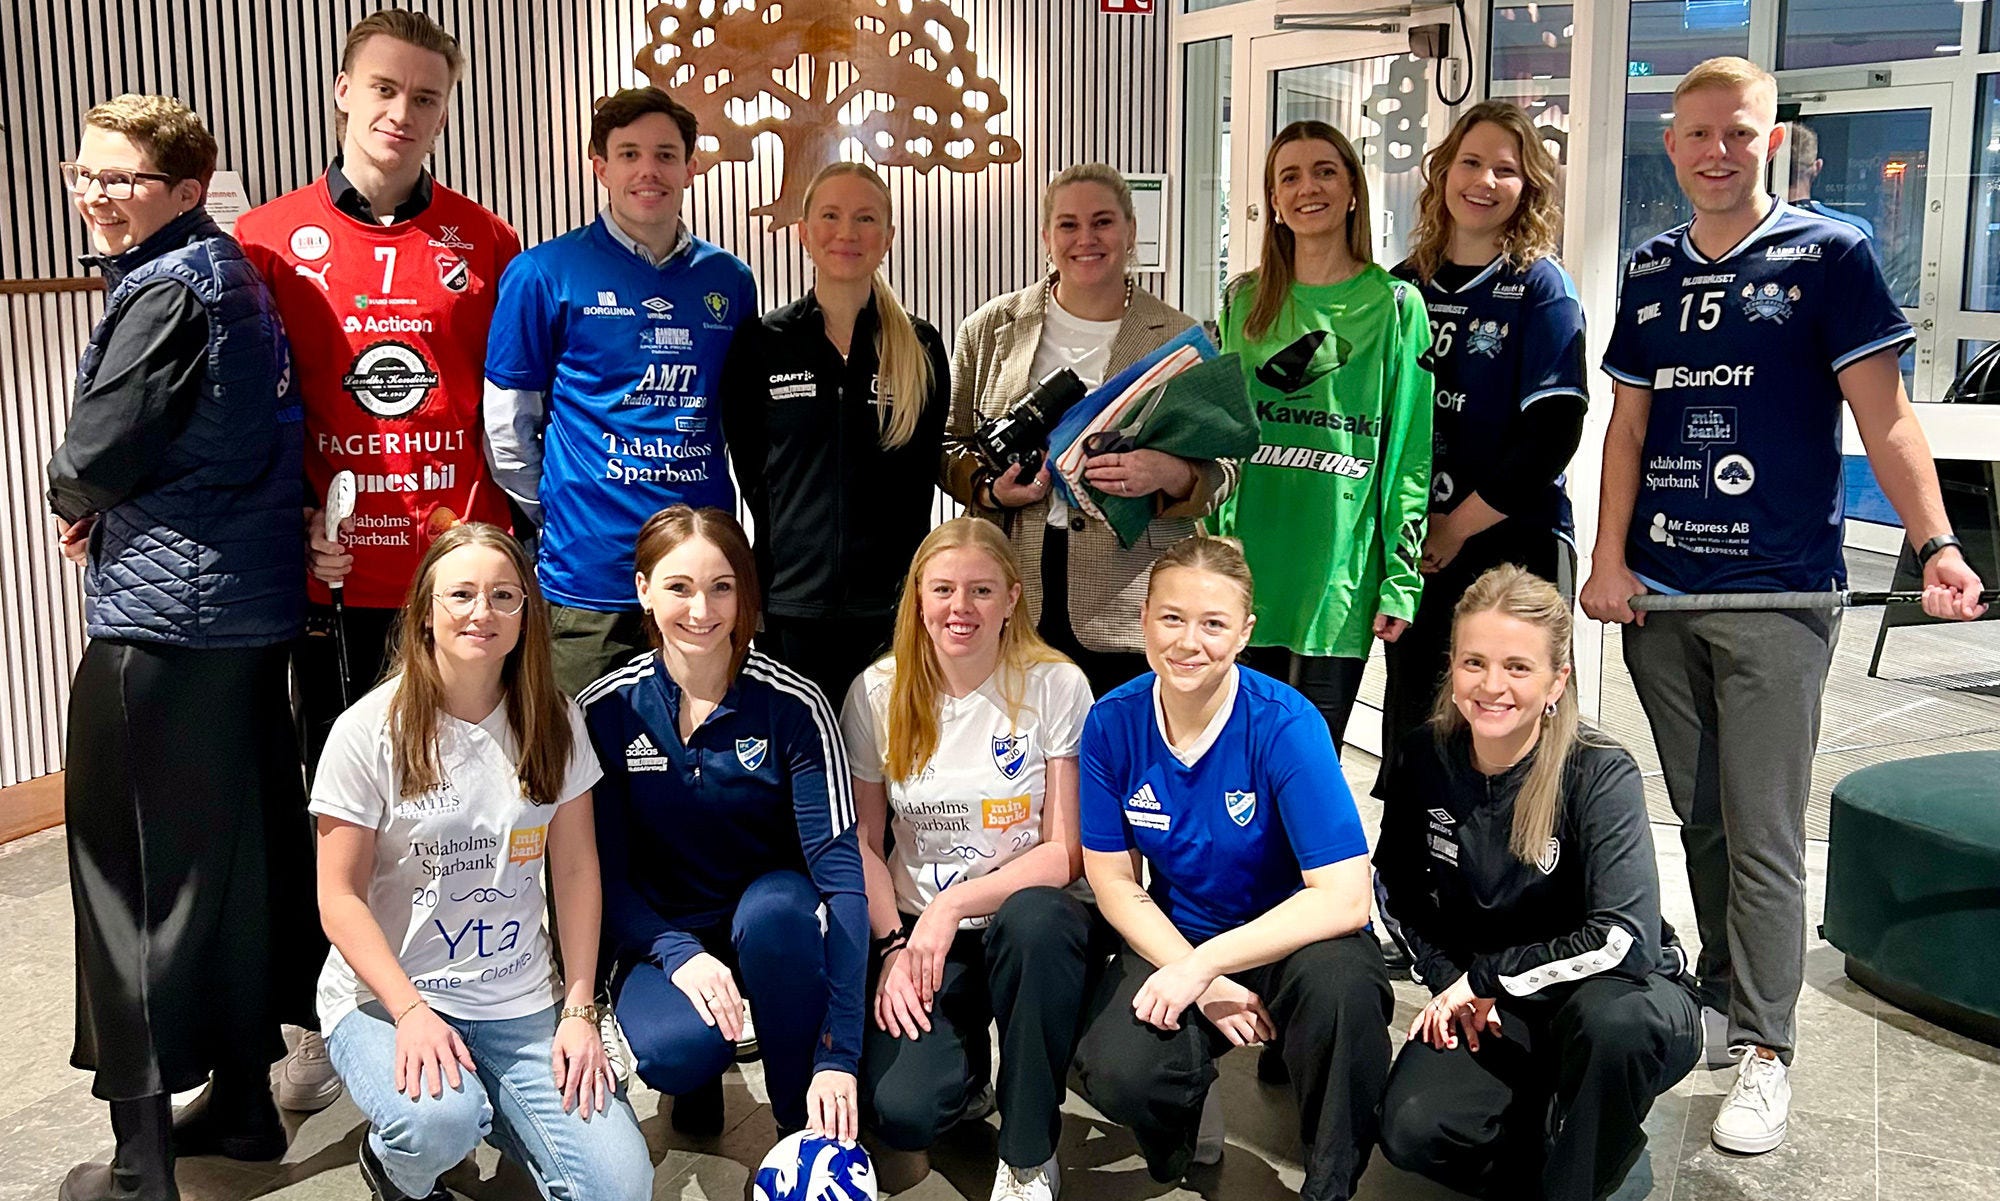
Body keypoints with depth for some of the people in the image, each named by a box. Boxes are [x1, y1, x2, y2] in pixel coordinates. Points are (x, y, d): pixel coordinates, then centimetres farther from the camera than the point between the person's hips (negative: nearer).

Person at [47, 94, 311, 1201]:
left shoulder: (164, 288, -14)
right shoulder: (232, 271, 14)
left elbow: (102, 447, -17)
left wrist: (72, 500, 4)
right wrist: (105, 500, 8)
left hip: (163, 612, -9)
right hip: (252, 602, 9)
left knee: (137, 866, -1)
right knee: (242, 847, 14)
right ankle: (242, 1100, 26)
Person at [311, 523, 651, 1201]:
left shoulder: (554, 721, 1)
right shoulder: (369, 730, -8)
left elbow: (575, 870, 4)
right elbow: (340, 898, -7)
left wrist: (579, 1009, -4)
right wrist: (410, 1011, -19)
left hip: (521, 1003, 3)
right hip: (384, 996, -2)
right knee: (439, 1124, -34)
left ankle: (488, 1109, 15)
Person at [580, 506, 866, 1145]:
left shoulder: (793, 706, -16)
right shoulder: (605, 710, -10)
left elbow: (840, 866, -21)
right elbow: (604, 870, -6)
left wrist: (839, 1055, -29)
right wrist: (679, 955, -27)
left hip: (772, 921, 0)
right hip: (660, 933, 1)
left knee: (774, 908, -37)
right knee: (678, 1052, -32)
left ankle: (807, 1130, -14)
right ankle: (700, 1074, 9)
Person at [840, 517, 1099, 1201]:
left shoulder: (1057, 687, -8)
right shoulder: (877, 694, 0)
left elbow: (1065, 853, -9)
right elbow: (862, 841, 5)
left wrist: (954, 903, -19)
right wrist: (894, 946, -8)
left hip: (1026, 920, -1)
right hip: (916, 929, 1)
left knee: (1035, 919, -39)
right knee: (898, 1113, -23)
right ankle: (965, 1069, 17)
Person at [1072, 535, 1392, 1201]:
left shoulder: (1286, 725, -21)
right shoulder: (1112, 723, -10)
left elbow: (1343, 898, -25)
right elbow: (1114, 881, -3)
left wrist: (1205, 965, -27)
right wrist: (1201, 985, -15)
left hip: (1291, 939, -2)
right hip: (1174, 940, 2)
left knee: (1340, 978, -38)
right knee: (1117, 1073, -28)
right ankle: (1189, 1116, 12)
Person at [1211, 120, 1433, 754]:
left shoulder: (1394, 303, 2)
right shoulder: (1245, 300, 11)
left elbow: (1410, 451, -1)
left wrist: (1401, 576, -6)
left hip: (1342, 575, -3)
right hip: (1248, 570, 3)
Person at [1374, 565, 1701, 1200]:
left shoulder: (1601, 775, -21)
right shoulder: (1425, 759, -9)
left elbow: (1624, 941, -31)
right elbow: (1404, 897, 8)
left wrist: (1482, 974, -22)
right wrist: (1452, 983, -7)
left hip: (1620, 993, -3)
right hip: (1485, 1006, 4)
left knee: (1609, 1017, -40)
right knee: (1411, 1131, -23)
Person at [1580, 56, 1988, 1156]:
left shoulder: (1828, 254, -2)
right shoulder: (1651, 271, 11)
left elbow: (1884, 417, -6)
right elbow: (1629, 424, 11)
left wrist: (1936, 546, -20)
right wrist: (1608, 559, 0)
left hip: (1776, 597, -4)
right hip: (1657, 596, 5)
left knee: (1762, 836, -2)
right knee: (1699, 819, 14)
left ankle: (1764, 1050, 9)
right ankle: (1719, 1001, 30)